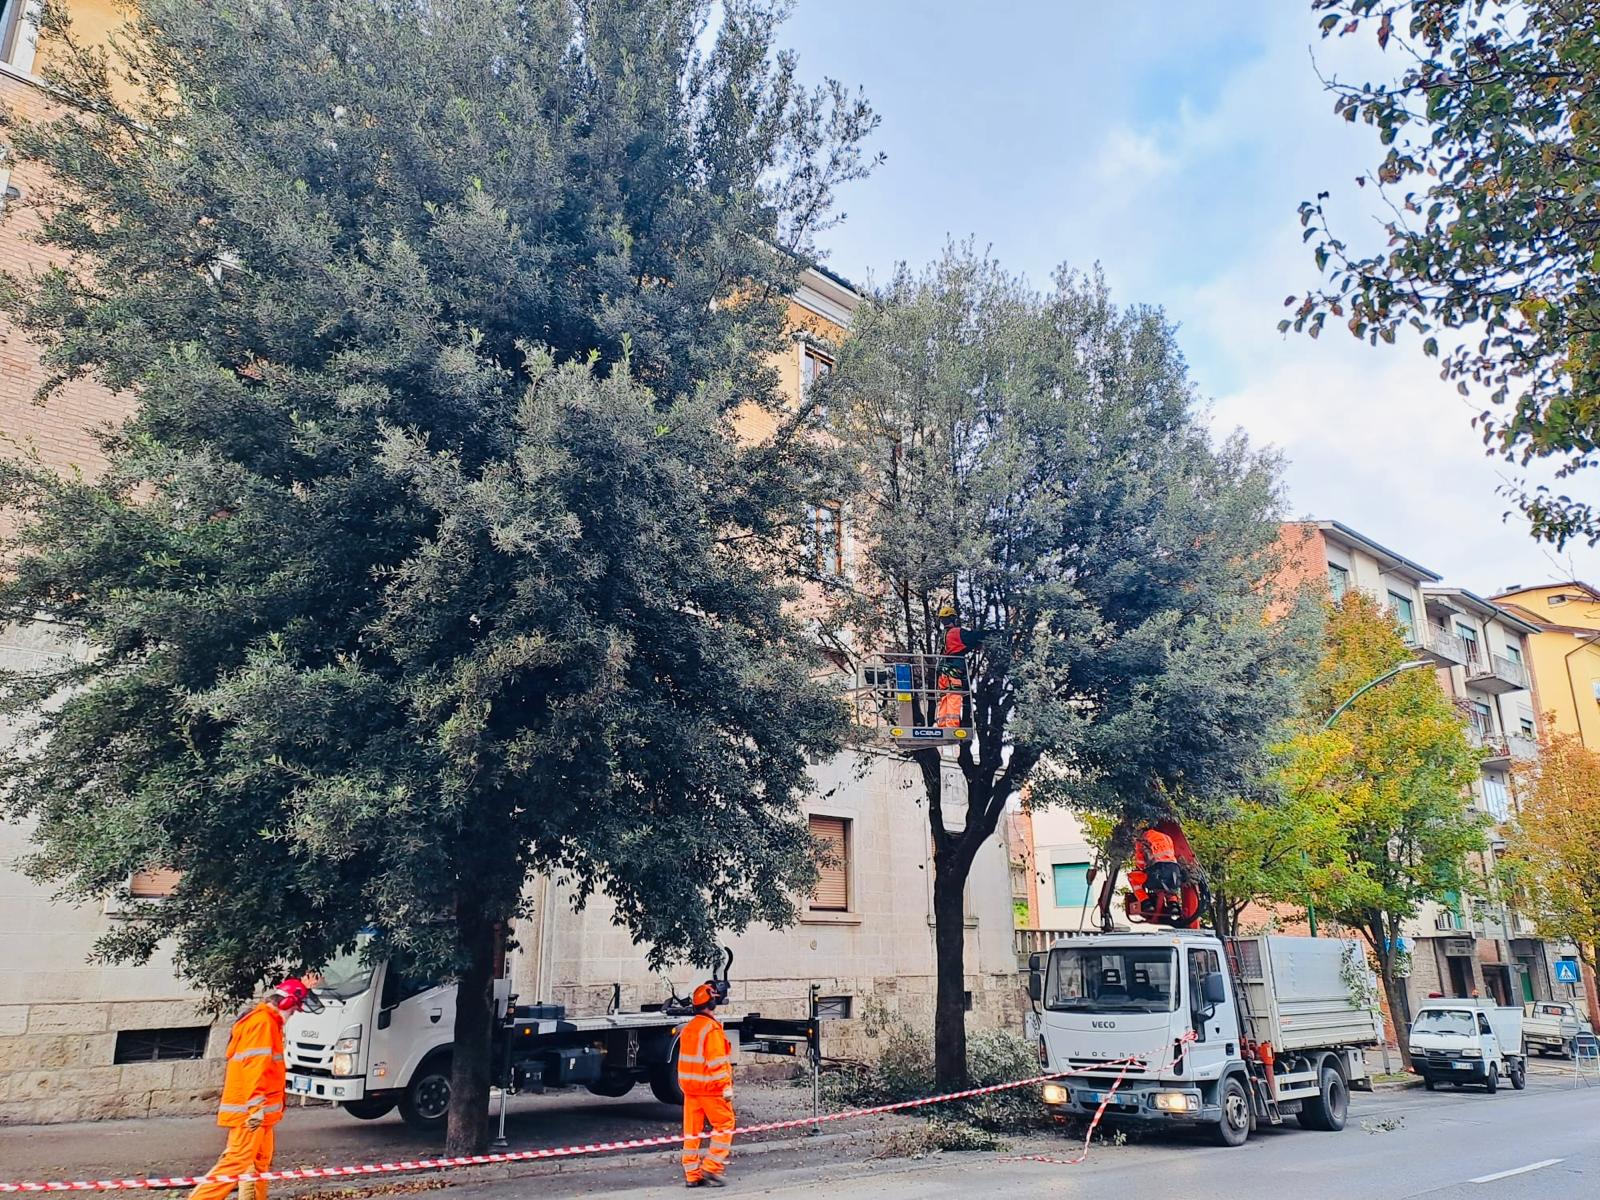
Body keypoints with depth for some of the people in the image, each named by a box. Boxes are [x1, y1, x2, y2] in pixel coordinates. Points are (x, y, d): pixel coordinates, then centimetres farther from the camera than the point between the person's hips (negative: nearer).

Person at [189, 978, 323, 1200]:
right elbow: (254, 1066, -23)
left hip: (259, 1111, 11)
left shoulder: (269, 1022, 16)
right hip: (250, 1111, -11)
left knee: (260, 1162, 13)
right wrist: (256, 1106, -27)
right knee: (236, 1162, -11)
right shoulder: (261, 1022, -15)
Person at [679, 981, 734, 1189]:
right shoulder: (711, 1028, -15)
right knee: (724, 1125, 2)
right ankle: (711, 1168, -1)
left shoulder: (688, 1028, 11)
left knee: (692, 1129, 9)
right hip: (710, 1086, -8)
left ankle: (691, 1175, 13)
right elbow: (717, 1060, -19)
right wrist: (726, 1086, -16)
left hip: (689, 1086, 8)